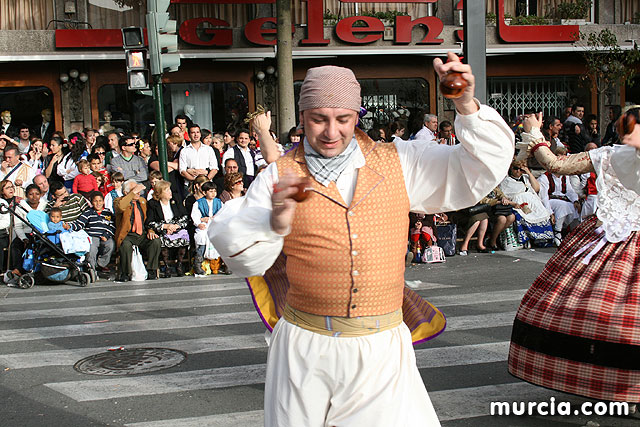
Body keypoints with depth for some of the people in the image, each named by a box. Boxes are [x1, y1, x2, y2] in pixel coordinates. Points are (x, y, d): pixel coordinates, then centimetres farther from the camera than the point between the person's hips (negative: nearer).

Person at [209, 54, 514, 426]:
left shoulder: (399, 163, 5)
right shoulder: (281, 175, 1)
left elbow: (483, 170, 7)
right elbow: (243, 257, -4)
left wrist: (467, 106, -7)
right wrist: (273, 224, -25)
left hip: (383, 352, 1)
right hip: (306, 350, 0)